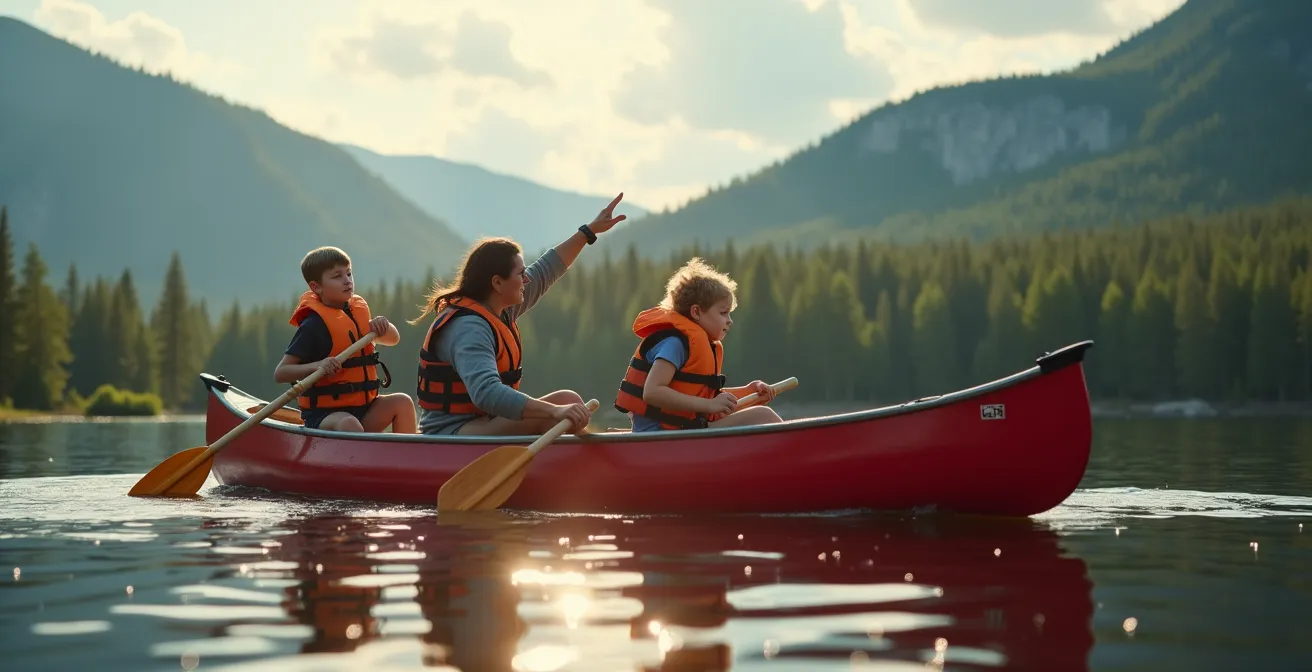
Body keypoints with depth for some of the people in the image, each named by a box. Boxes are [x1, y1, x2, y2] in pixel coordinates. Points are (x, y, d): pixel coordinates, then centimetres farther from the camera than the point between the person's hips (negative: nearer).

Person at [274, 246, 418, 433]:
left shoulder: (358, 310, 11)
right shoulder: (313, 325, -11)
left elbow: (393, 339, 25)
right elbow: (280, 373, -14)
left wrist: (383, 327, 0)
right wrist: (317, 366, -31)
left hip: (362, 408, 7)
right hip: (323, 414, -7)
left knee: (403, 402, -13)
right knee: (349, 425, -36)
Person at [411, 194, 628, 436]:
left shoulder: (499, 310, 9)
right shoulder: (468, 328, -21)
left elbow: (544, 272, 24)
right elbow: (486, 393, -37)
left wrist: (590, 230, 27)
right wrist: (555, 411, -45)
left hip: (482, 425, 11)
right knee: (567, 401, -25)